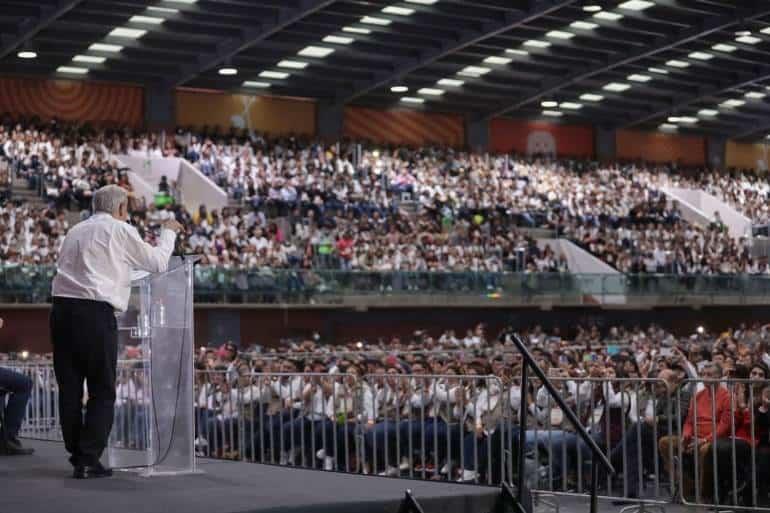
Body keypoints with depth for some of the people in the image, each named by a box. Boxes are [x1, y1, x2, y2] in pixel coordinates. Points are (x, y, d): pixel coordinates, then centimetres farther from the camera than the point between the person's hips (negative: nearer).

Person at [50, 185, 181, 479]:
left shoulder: (76, 231, 18)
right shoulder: (120, 230, 2)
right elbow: (157, 263, 7)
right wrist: (168, 232, 24)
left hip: (62, 310, 6)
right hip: (95, 314, -6)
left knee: (70, 388, 11)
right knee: (102, 391, 2)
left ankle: (76, 454, 18)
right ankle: (88, 461, -1)